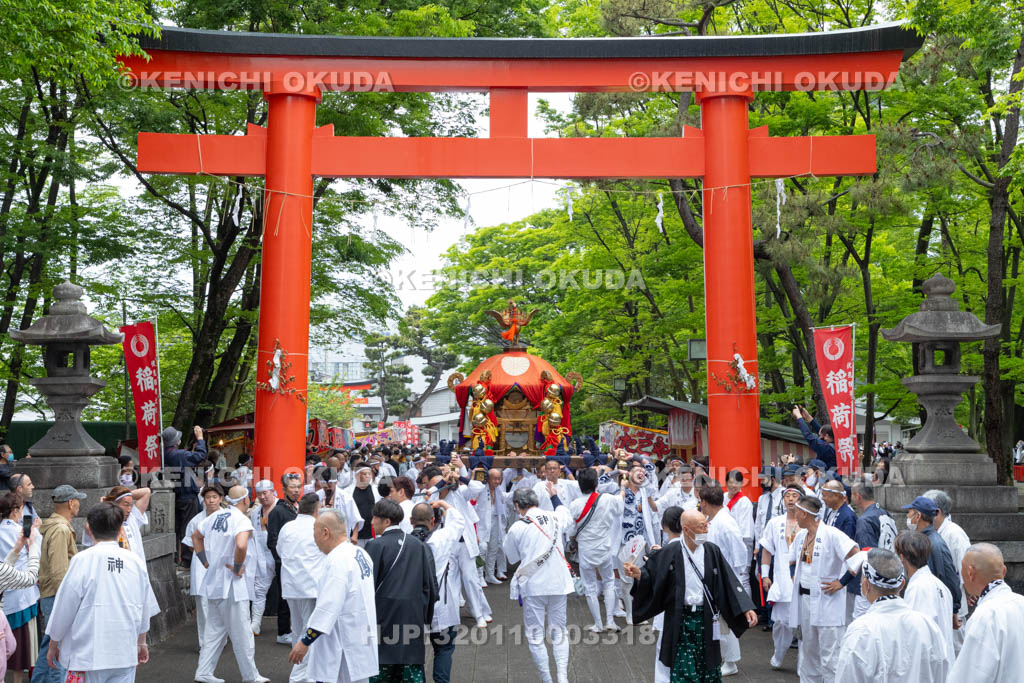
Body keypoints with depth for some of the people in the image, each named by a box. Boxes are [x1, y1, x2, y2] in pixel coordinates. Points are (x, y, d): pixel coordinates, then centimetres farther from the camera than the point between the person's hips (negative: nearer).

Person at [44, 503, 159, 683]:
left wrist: (53, 644, 11)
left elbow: (64, 607, -5)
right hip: (125, 653, 3)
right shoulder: (136, 561, 2)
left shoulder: (82, 560, -10)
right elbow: (145, 608, 11)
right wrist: (141, 643, 26)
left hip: (89, 653, -3)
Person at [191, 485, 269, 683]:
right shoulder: (242, 520, -16)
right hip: (233, 584, -7)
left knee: (214, 629, 17)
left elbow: (196, 536, 21)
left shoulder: (215, 516, 8)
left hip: (213, 580, 8)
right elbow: (241, 546, -33)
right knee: (241, 633, 3)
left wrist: (205, 561, 18)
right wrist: (237, 568, -18)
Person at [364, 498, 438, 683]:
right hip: (414, 616, 4)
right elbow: (431, 583, 7)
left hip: (385, 615, -4)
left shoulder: (376, 546, -9)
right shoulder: (419, 545, 5)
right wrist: (426, 615, 15)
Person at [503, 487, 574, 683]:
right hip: (558, 582, 4)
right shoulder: (555, 519, -1)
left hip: (534, 585, -4)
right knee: (559, 632, 14)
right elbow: (564, 512, 26)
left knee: (535, 636, 8)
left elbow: (511, 556, 4)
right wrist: (554, 495, 40)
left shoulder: (517, 527, -11)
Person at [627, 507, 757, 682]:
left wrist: (746, 608, -10)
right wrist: (638, 574, -27)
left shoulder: (712, 551, -3)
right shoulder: (670, 553, -9)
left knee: (708, 668, 12)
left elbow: (729, 582, -2)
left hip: (706, 619, 2)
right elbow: (651, 575, -5)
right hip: (679, 620, -2)